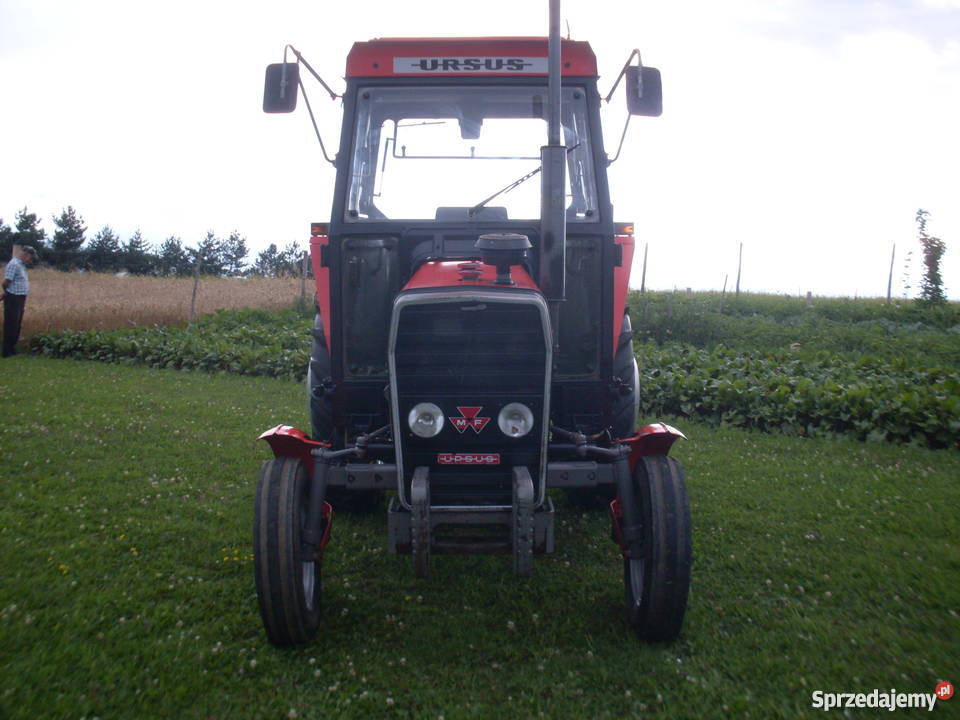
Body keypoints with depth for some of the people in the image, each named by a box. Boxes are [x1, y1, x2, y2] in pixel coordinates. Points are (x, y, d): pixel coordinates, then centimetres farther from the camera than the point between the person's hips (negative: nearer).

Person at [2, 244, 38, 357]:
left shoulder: (21, 265, 14)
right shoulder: (14, 264, -16)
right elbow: (5, 282, -18)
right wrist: (7, 294, 0)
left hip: (20, 300, 9)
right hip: (13, 300, -9)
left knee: (17, 326, 15)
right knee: (10, 326, -3)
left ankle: (12, 349, 23)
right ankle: (7, 351, 2)